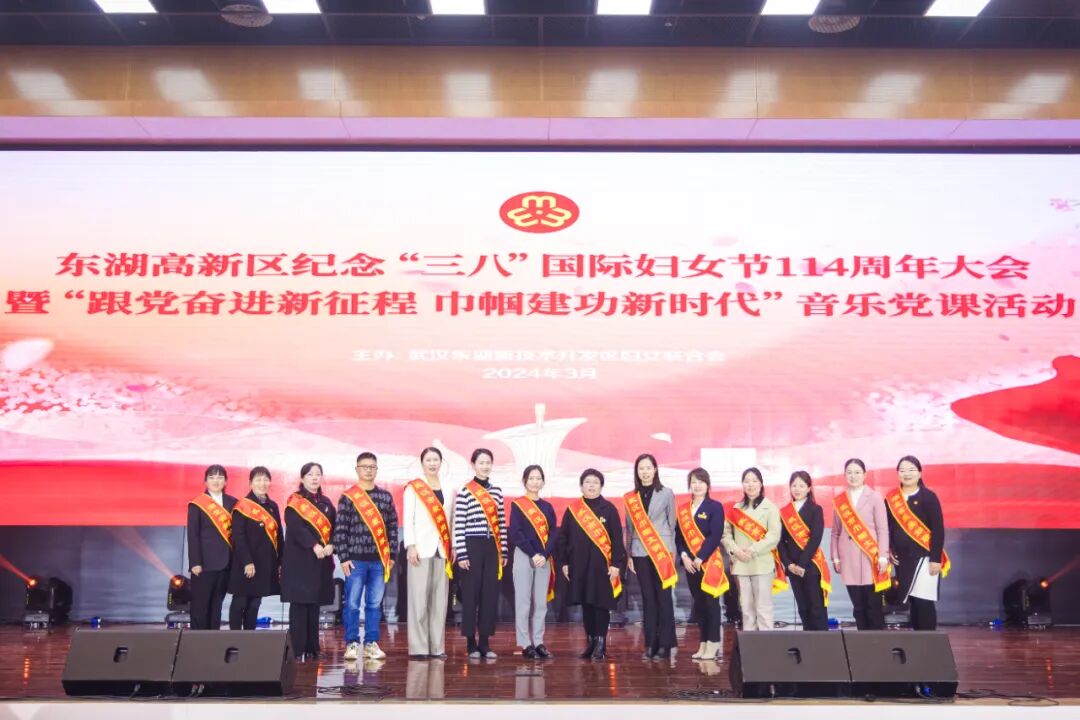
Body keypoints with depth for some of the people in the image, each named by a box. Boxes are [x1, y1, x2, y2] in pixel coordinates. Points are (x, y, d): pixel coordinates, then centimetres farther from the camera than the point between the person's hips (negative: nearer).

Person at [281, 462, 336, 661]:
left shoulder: (326, 503, 15)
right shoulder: (294, 502, -2)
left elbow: (335, 526, 7)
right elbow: (296, 527, -16)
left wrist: (331, 545, -12)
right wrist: (314, 546, -25)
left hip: (322, 560, 5)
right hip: (299, 560, -5)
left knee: (314, 604, 8)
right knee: (299, 604, -5)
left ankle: (312, 648, 14)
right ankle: (297, 650, -2)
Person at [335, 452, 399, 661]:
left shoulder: (386, 497, 9)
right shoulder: (347, 498, 0)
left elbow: (393, 527, 10)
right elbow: (340, 529, -3)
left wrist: (391, 555, 5)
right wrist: (343, 557, -8)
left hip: (379, 560, 3)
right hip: (356, 559, -2)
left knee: (375, 604, 7)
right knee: (352, 603, 1)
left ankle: (371, 643, 15)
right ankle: (352, 643, 12)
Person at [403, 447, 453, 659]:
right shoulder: (413, 488, 2)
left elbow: (450, 519, 14)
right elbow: (407, 519, -2)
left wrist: (452, 546, 8)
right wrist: (410, 546, -11)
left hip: (442, 549, 4)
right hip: (421, 548, -3)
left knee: (440, 599, 3)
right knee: (419, 598, -5)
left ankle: (437, 646, 8)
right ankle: (418, 647, 0)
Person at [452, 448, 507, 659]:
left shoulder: (497, 491, 11)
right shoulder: (464, 492, -5)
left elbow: (502, 523, 13)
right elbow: (459, 526, -7)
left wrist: (503, 551, 11)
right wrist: (461, 554, -11)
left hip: (492, 548, 5)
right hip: (473, 547, -5)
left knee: (490, 594, 6)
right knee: (471, 594, 1)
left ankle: (485, 643, 14)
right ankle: (471, 643, 10)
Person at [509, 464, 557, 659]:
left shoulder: (548, 507, 12)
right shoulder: (517, 505, 0)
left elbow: (553, 534, 6)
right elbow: (516, 534, -7)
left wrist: (544, 555, -10)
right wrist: (533, 554, -14)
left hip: (544, 558, 4)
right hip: (524, 557, -4)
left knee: (541, 603, 5)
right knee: (523, 602, -2)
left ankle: (538, 642, 12)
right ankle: (525, 644, 4)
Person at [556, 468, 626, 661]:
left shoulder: (609, 509, -2)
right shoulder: (572, 510, 5)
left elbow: (617, 539, -3)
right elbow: (563, 538, 9)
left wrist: (616, 564, -8)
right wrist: (563, 562, 6)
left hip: (602, 565, -3)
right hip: (579, 565, 3)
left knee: (601, 604, 0)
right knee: (585, 604, 10)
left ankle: (600, 644, 9)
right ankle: (590, 642, 21)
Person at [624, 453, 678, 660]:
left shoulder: (666, 493, 2)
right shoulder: (630, 497, 8)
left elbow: (672, 524, 3)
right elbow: (629, 527, 11)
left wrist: (672, 552, -1)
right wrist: (629, 555, 8)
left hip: (662, 551, -2)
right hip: (640, 553, 3)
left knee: (663, 597, -2)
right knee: (647, 598, 5)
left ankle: (665, 645, 2)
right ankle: (650, 644, 10)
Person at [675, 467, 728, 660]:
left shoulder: (715, 507, -4)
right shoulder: (683, 509, 11)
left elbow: (715, 536, -13)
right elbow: (679, 536, 8)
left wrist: (700, 558, -17)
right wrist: (684, 556, -8)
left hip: (709, 562, -5)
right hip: (690, 563, 5)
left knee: (711, 603, -1)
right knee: (698, 603, 10)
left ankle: (713, 644, 5)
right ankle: (703, 643, 17)